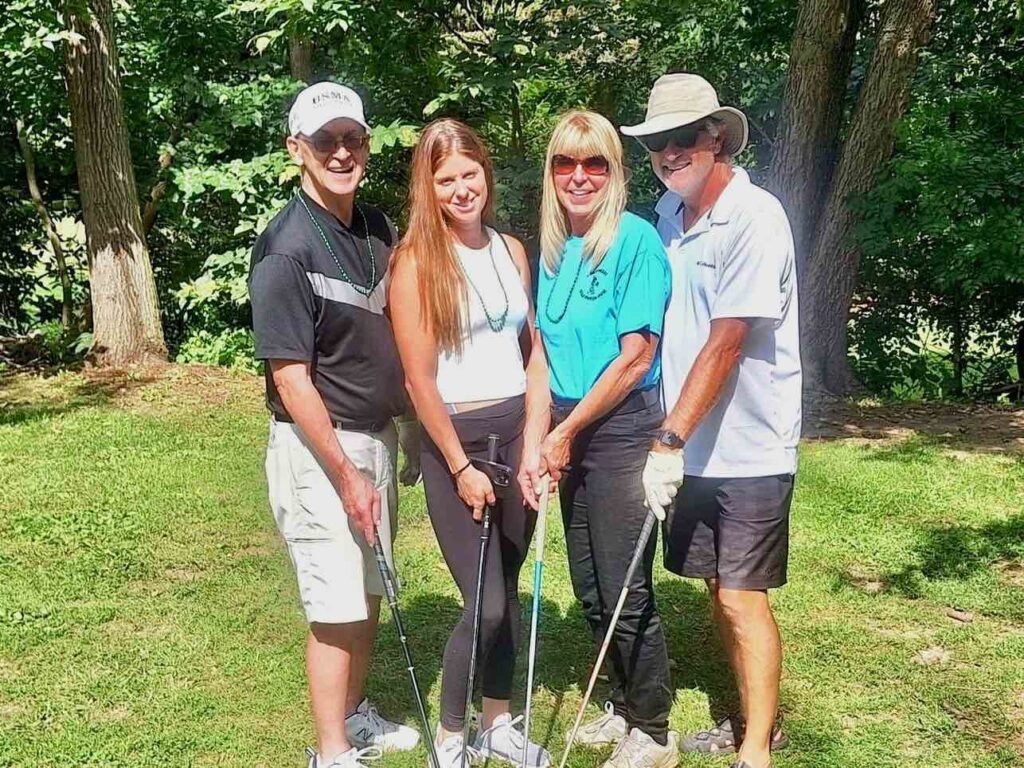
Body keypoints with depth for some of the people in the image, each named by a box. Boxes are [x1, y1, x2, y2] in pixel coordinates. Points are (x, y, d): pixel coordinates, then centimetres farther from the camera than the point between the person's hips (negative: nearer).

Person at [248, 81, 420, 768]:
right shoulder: (287, 248, -17)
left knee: (370, 594, 18)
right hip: (318, 446, -7)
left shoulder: (380, 230, 6)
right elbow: (291, 380, -18)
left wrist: (411, 434, 11)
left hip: (378, 435, 8)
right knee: (338, 608, 0)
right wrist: (346, 475, -17)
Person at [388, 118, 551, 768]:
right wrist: (461, 466, -10)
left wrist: (535, 441, 0)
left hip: (516, 432, 5)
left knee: (508, 590, 13)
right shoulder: (416, 261, -10)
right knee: (484, 603, -5)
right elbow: (420, 379, -11)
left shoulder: (511, 250, 7)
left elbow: (534, 353, 9)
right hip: (454, 439, -5)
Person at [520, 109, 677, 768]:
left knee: (626, 591, 1)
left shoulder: (634, 239, -12)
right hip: (570, 435, 7)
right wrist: (539, 441, 3)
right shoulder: (555, 249, 9)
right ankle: (625, 707, 35)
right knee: (590, 588, 16)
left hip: (621, 429, -7)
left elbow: (636, 356, -16)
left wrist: (565, 433, -11)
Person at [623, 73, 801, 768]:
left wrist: (671, 442, -22)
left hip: (748, 449, -7)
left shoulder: (755, 217, -16)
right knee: (720, 590, 16)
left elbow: (725, 344, -21)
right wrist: (671, 438, 7)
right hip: (693, 445, 7)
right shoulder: (669, 214, 7)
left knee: (743, 598, -1)